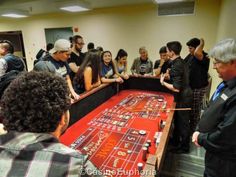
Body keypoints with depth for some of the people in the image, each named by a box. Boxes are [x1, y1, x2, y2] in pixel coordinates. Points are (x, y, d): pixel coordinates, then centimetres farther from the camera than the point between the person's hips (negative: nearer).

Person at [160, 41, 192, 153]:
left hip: (183, 98, -10)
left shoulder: (176, 66, -25)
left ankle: (184, 147, 25)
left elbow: (176, 88, -27)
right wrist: (169, 76, 8)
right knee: (177, 120, 22)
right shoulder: (180, 62, 5)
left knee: (183, 123, 7)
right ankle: (175, 141, 41)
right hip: (184, 95, 10)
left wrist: (163, 83, -16)